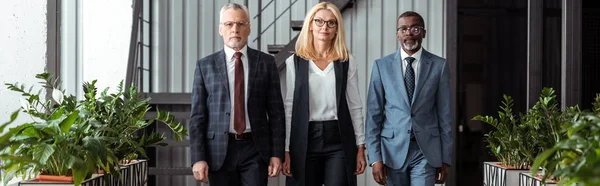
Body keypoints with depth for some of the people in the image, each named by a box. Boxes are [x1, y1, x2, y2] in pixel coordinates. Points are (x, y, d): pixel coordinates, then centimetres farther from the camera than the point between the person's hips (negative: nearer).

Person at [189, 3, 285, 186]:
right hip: (219, 151, 0)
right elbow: (198, 116, 1)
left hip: (256, 150, 0)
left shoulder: (266, 62, 5)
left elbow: (276, 111, 4)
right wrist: (198, 158, -6)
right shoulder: (205, 65, 4)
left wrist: (277, 153, -2)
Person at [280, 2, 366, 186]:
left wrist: (360, 146, 2)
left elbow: (355, 106, 6)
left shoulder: (347, 62, 4)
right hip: (305, 140, 0)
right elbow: (289, 107, 3)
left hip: (339, 140, 0)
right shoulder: (294, 62, 3)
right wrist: (286, 150, -1)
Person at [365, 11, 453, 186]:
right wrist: (375, 157, -6)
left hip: (426, 150, -1)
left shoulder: (439, 65, 2)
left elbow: (444, 114, 3)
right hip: (393, 149, 1)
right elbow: (373, 114, 0)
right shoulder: (382, 65, 2)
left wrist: (445, 158, 3)